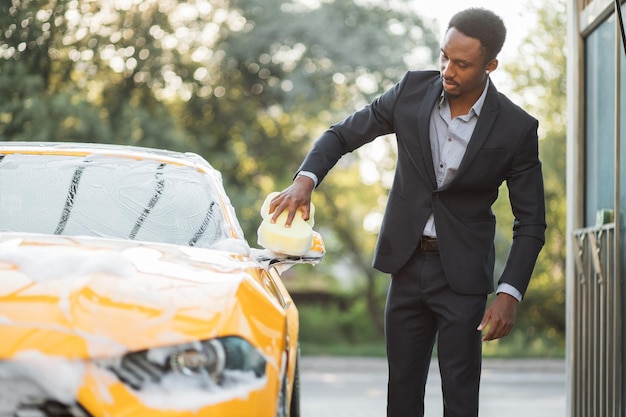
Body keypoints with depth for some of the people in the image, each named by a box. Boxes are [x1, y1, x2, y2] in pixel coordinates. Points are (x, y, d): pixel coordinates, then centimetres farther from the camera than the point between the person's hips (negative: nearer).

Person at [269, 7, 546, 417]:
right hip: (407, 264, 3)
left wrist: (510, 293, -17)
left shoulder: (516, 129, -12)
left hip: (462, 275, -3)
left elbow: (531, 223, -6)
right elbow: (343, 134, 5)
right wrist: (305, 179, -15)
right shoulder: (413, 91, -5)